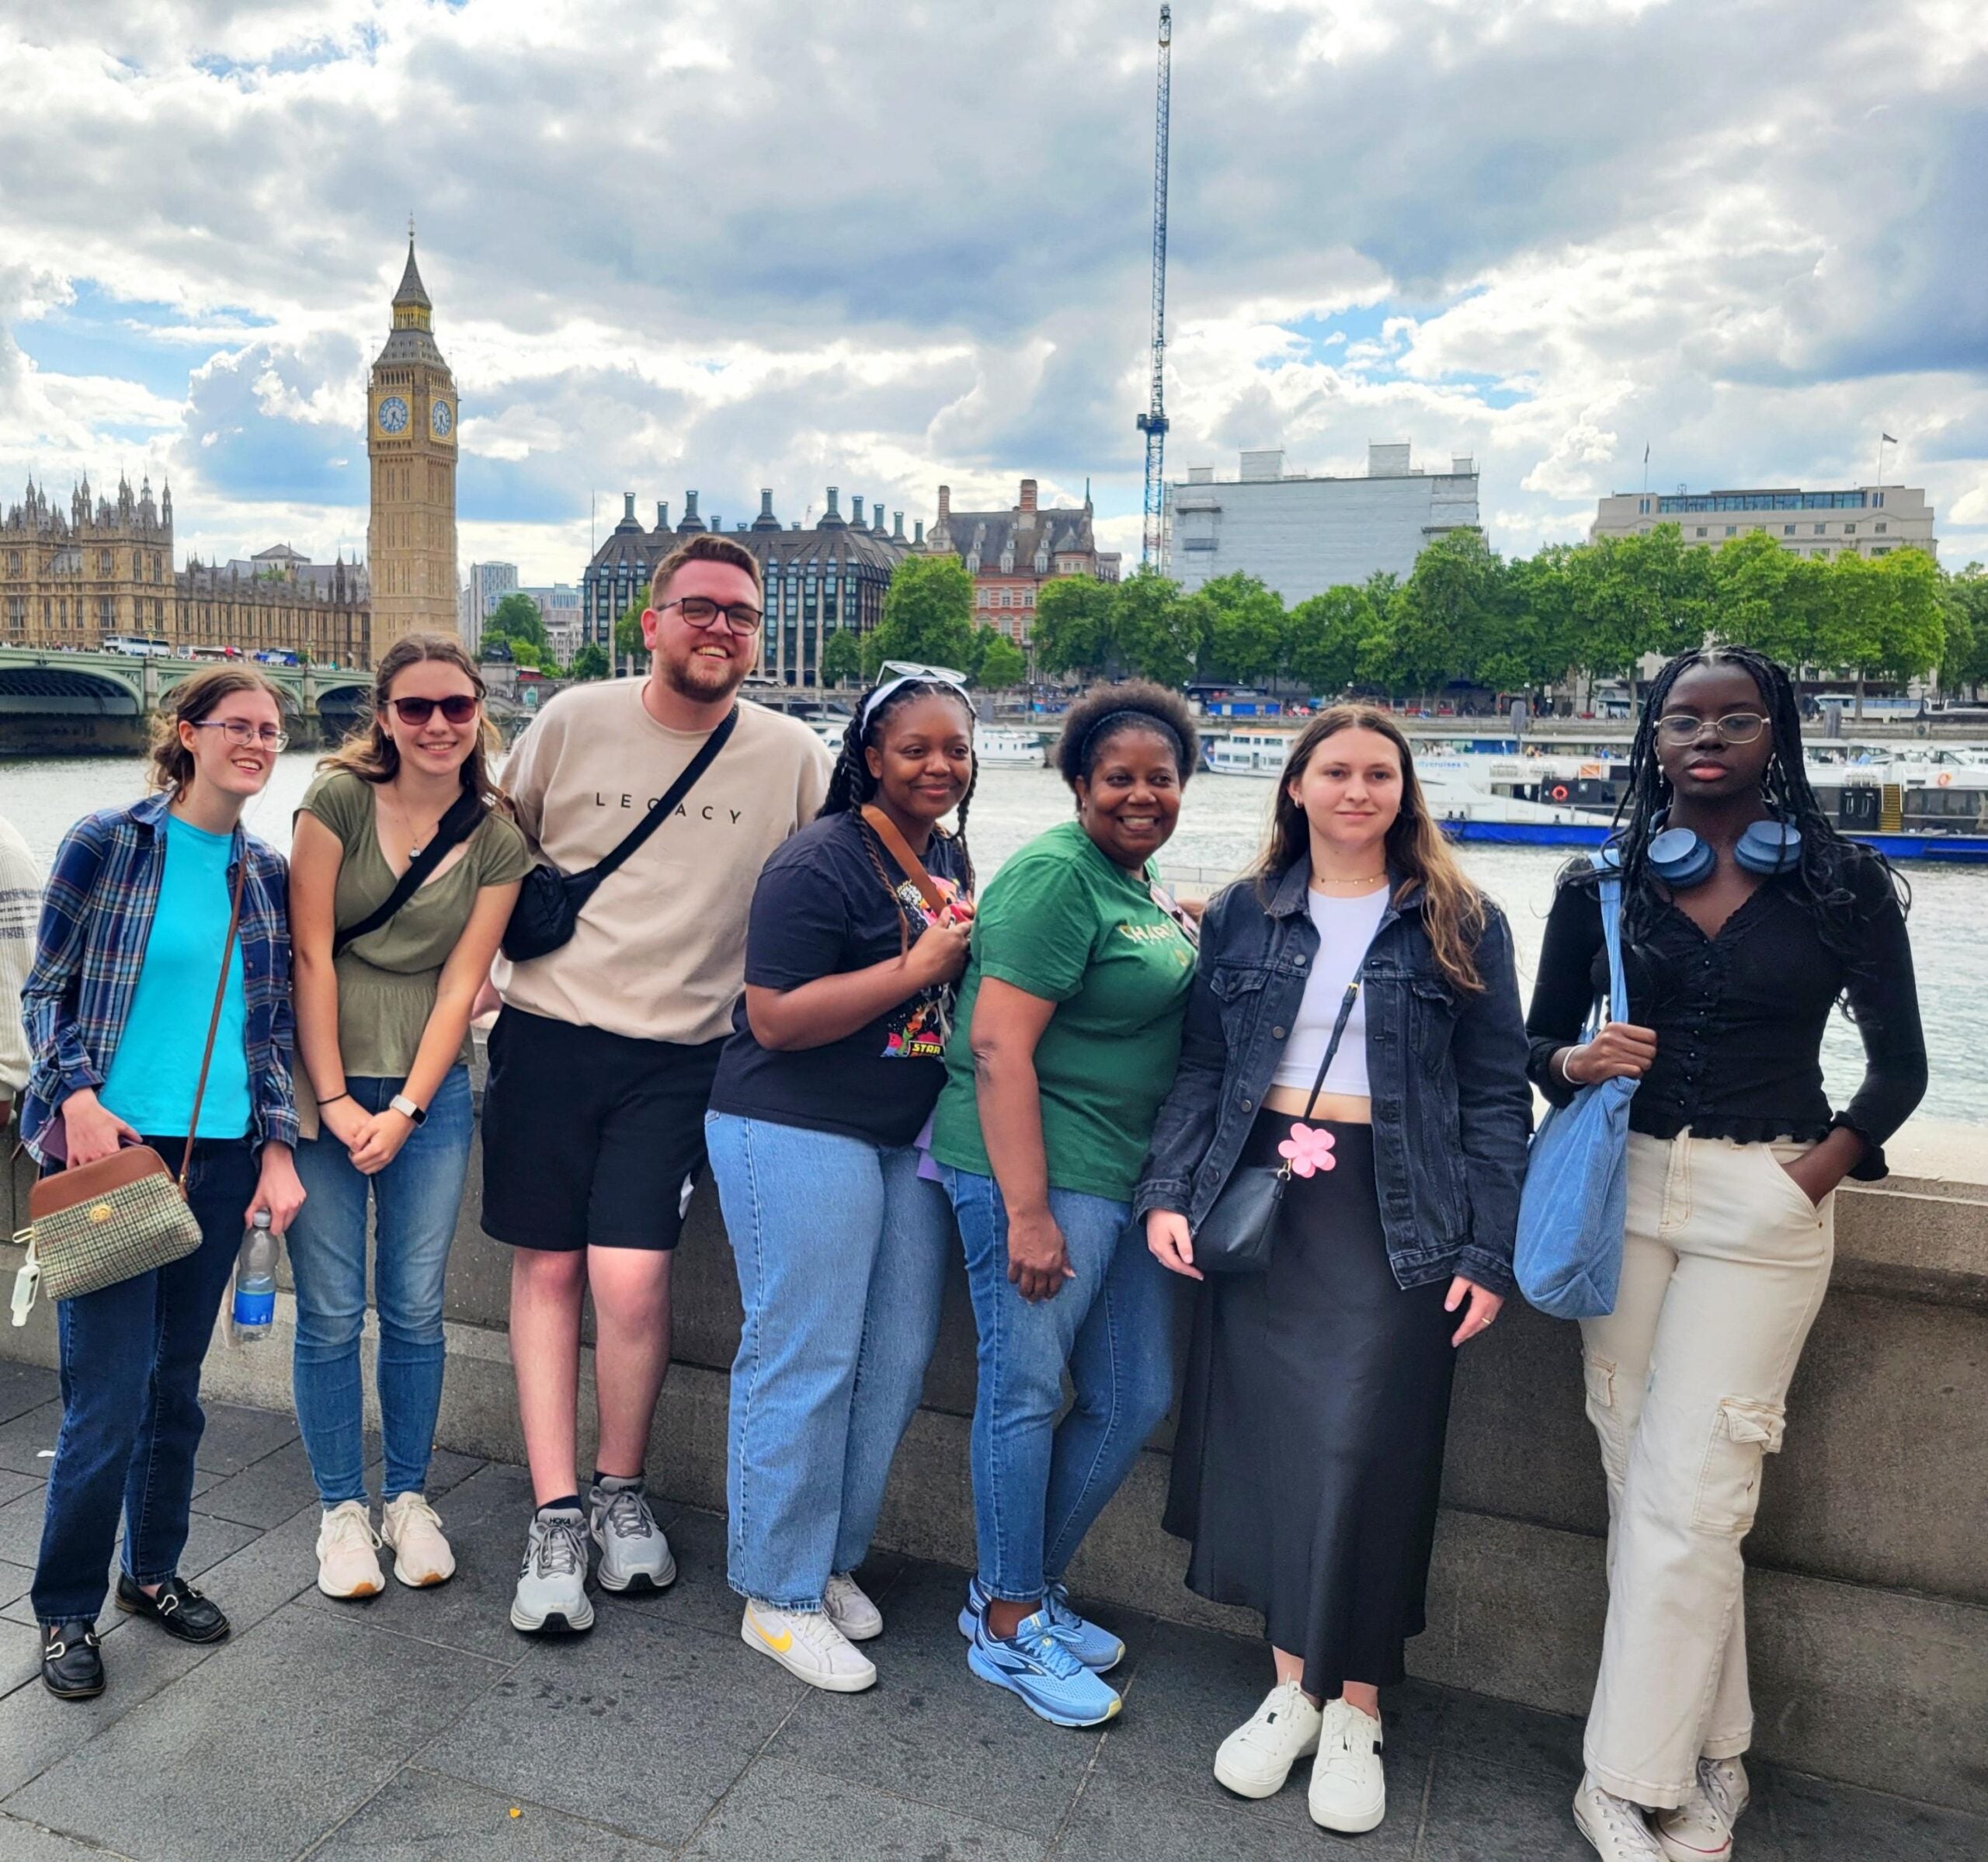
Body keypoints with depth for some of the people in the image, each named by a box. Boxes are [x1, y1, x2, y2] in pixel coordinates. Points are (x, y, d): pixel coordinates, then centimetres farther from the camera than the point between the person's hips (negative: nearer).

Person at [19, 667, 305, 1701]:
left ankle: (153, 1571, 32)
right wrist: (77, 1096, -13)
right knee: (108, 1399, -3)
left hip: (221, 1154, 4)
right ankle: (65, 1609, 17)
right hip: (115, 1147, -4)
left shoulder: (265, 874, 8)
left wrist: (278, 1148, 5)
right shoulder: (106, 843, -3)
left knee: (177, 1383, 13)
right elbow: (46, 988, 0)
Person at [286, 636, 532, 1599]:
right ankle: (342, 1508, 22)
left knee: (415, 1307, 8)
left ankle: (408, 1499, 26)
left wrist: (406, 1110, -7)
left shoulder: (498, 838, 1)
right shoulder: (338, 798, -6)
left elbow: (461, 983, 0)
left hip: (431, 1090, 2)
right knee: (330, 1312, 3)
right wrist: (335, 1099, -11)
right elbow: (310, 953, -8)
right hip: (323, 1081, -2)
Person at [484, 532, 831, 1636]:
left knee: (631, 1279, -8)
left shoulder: (793, 756, 0)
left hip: (679, 1054, -1)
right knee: (547, 1268, 5)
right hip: (547, 1032, 1)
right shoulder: (573, 721, 1)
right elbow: (500, 852, 13)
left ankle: (620, 1493, 19)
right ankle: (555, 1518, 18)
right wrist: (481, 960, 10)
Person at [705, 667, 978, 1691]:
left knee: (897, 1359, 12)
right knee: (804, 1362, -1)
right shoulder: (819, 864, -15)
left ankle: (833, 1558, 32)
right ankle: (777, 1596, 18)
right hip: (800, 1135, -8)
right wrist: (913, 972, -23)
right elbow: (776, 1019, -20)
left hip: (911, 1139, 8)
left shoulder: (950, 856, 11)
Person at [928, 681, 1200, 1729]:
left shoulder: (1142, 884, 15)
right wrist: (1027, 1212, -22)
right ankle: (1007, 1630, 22)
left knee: (1135, 1399, 14)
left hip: (1127, 1176, 10)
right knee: (1026, 1392, 3)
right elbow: (1000, 1046, -20)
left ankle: (1029, 1589, 32)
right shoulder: (1055, 874, -14)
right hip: (1039, 1170, -9)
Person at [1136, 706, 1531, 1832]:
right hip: (1261, 1207, 3)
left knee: (1366, 1453, -2)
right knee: (1267, 1444, 6)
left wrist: (1489, 1253, -4)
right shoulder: (1243, 916, 8)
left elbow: (1498, 1098, 2)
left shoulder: (1461, 924, 2)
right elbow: (1203, 1067, 9)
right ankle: (1291, 1686, 24)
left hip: (1397, 1222, -2)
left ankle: (1355, 1708, 19)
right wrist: (1168, 1190, -3)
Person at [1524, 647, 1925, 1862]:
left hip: (1764, 1207, -2)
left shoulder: (1841, 885, 0)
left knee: (1684, 1500, -3)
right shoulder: (1600, 886, 5)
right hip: (1627, 1188, 3)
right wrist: (1580, 1061, -13)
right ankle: (1713, 1757, 26)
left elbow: (1898, 1065, 3)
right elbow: (1539, 1044, 9)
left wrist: (1814, 1173, -8)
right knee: (1642, 1484, 7)